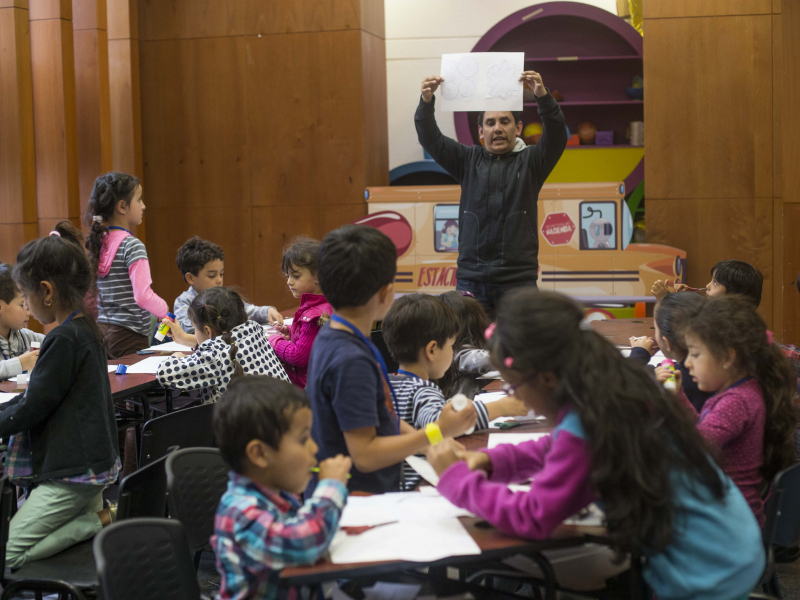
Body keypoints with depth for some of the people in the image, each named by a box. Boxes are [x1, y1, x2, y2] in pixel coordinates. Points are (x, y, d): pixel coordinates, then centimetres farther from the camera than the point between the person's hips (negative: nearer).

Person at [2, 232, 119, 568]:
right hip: (94, 461, 10)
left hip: (72, 471, -10)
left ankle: (100, 522, -8)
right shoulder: (86, 329, 9)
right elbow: (35, 397, 17)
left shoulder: (64, 339, -21)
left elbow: (32, 408, -18)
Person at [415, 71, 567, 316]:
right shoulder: (468, 160, 11)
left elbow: (556, 135, -10)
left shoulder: (530, 161, 6)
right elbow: (431, 139, 1)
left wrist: (543, 96, -28)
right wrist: (426, 102, -18)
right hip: (471, 279, 1)